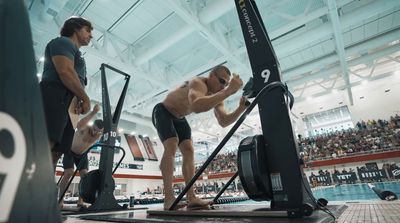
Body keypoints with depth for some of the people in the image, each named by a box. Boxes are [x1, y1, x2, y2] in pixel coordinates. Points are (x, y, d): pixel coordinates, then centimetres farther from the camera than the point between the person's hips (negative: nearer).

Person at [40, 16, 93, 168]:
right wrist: (85, 98, -8)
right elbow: (65, 71, -13)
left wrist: (80, 100, 4)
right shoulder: (63, 42, 6)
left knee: (54, 153, 4)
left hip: (68, 106, 10)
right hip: (54, 99, -10)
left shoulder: (75, 53, 32)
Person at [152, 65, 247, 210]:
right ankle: (169, 198, -30)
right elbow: (196, 106, -57)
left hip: (179, 118, 8)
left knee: (189, 151, -7)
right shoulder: (198, 83, -33)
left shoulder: (217, 96, -7)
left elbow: (223, 122, -14)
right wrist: (229, 91, -59)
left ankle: (191, 198, -10)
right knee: (171, 146, -27)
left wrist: (241, 109, -29)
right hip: (163, 112, -7)